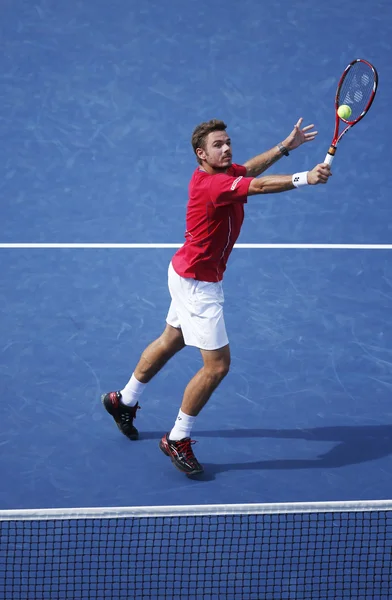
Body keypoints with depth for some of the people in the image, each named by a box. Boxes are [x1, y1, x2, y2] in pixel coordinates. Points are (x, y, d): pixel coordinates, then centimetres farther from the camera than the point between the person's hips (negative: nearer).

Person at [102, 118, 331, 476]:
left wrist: (285, 146, 11)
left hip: (190, 276, 10)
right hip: (198, 284, -10)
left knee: (170, 342, 28)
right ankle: (178, 441, 6)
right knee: (217, 365, -8)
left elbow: (249, 169, 20)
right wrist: (304, 178, -52)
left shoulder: (222, 172, -2)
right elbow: (260, 186, -43)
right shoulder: (211, 185, -30)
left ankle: (124, 401, 47)